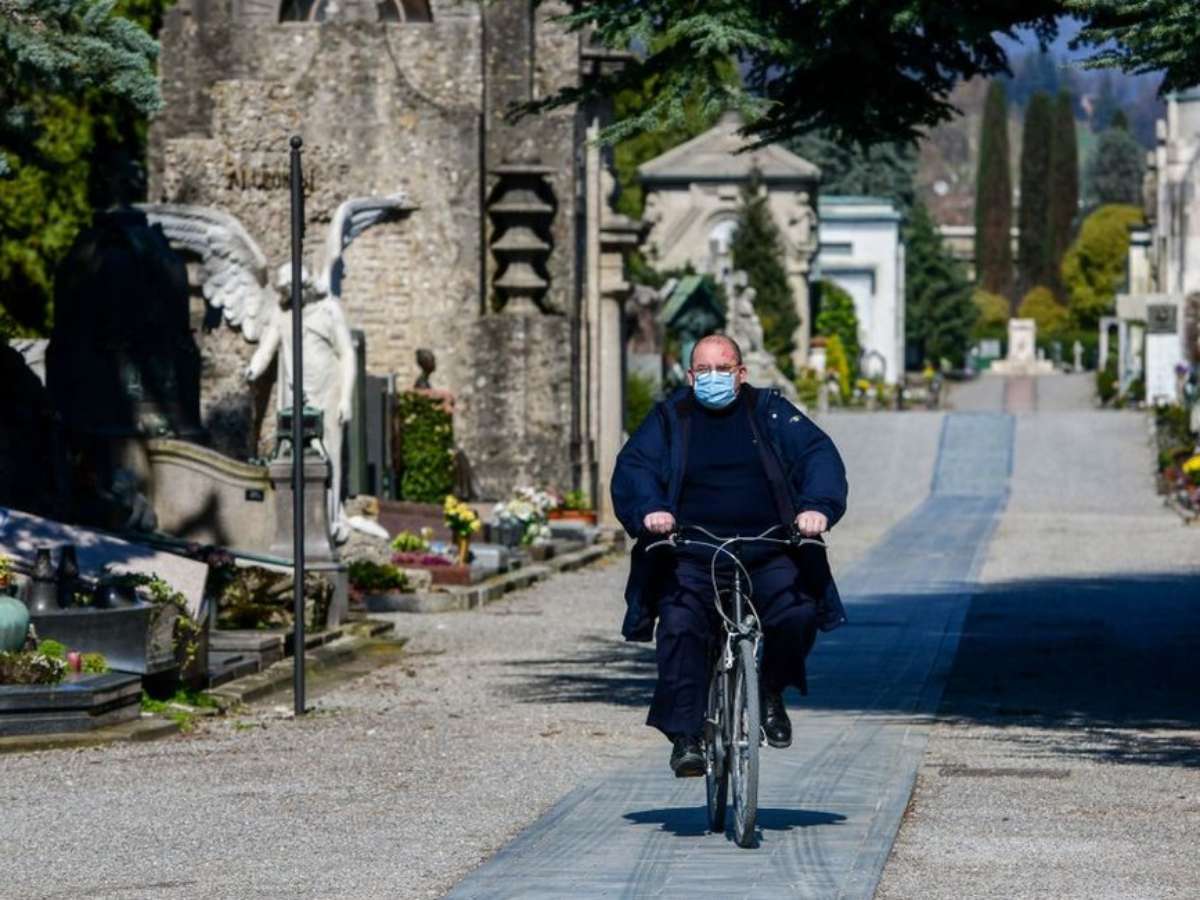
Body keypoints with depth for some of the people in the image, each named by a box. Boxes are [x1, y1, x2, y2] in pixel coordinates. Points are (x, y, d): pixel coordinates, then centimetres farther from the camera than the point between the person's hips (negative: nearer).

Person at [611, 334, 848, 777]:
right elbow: (633, 466, -1)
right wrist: (649, 510, -23)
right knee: (680, 626, -25)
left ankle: (772, 691, 5)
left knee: (798, 613, -24)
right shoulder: (669, 419, 11)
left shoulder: (770, 412, 11)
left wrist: (818, 506, -21)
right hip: (690, 557, 0)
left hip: (766, 553, 0)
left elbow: (818, 454, -1)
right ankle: (685, 736, -19)